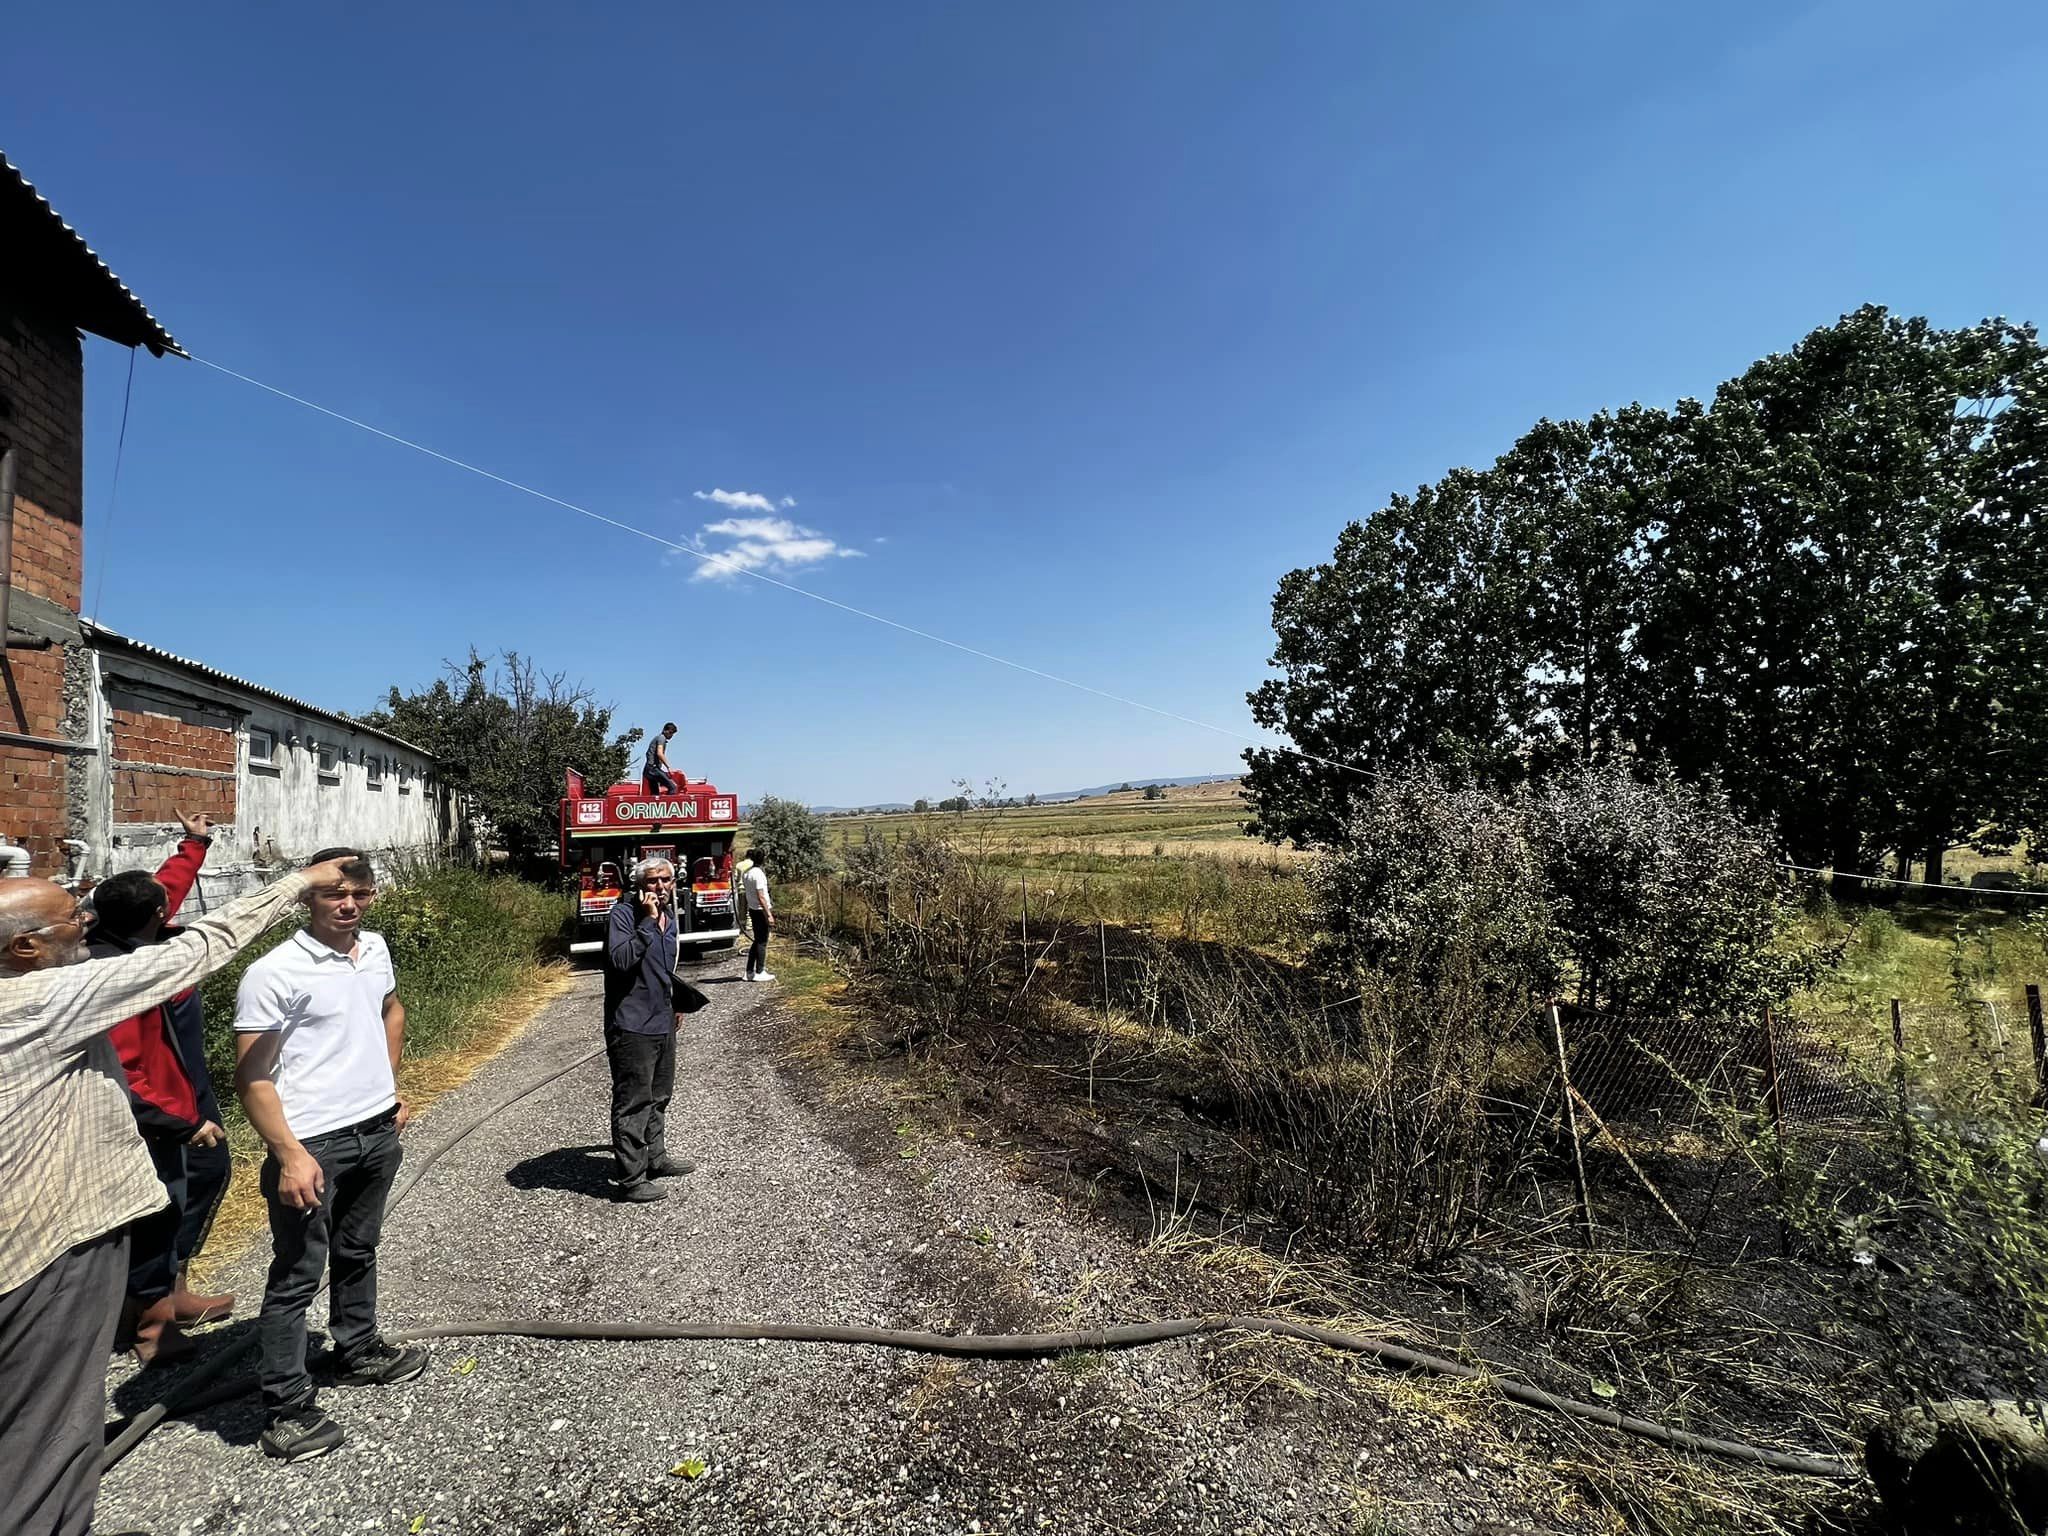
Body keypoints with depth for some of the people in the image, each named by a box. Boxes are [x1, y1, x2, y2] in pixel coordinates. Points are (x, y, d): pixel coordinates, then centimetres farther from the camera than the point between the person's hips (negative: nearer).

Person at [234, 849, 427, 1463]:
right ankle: (286, 1409, 21)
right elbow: (252, 1077, -17)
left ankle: (359, 1352, 43)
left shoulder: (375, 948, 2)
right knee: (297, 1277, 6)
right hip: (312, 1144, -7)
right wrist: (289, 1155, -22)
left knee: (358, 1252, 24)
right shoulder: (274, 973, -19)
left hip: (377, 1132, 7)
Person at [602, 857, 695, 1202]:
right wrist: (648, 921, -29)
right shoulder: (623, 913, -15)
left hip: (662, 1023, 8)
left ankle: (655, 1158, 36)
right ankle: (629, 1179, 8)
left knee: (658, 1096, 20)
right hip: (631, 1026, -8)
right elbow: (620, 960, -30)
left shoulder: (668, 915, 9)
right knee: (632, 1102, -1)